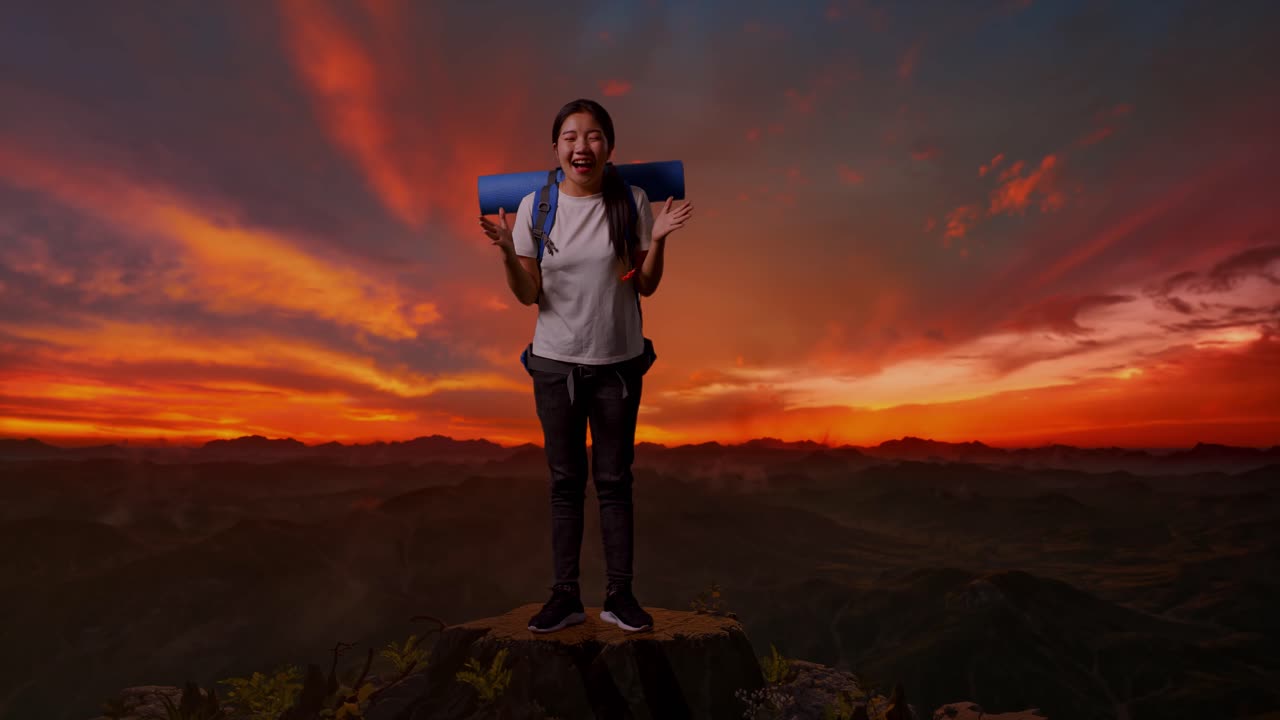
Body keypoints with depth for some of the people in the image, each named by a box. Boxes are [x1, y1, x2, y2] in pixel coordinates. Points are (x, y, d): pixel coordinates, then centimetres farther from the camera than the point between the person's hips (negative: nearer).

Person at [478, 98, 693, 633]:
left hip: (618, 363, 0)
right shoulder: (534, 206, -2)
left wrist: (657, 242, -17)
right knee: (565, 481, 9)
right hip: (555, 362, 1)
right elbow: (528, 295, -3)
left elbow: (645, 287, -1)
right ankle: (565, 595, 19)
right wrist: (506, 251, -19)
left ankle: (619, 595, 18)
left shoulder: (631, 202, -3)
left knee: (614, 480, 7)